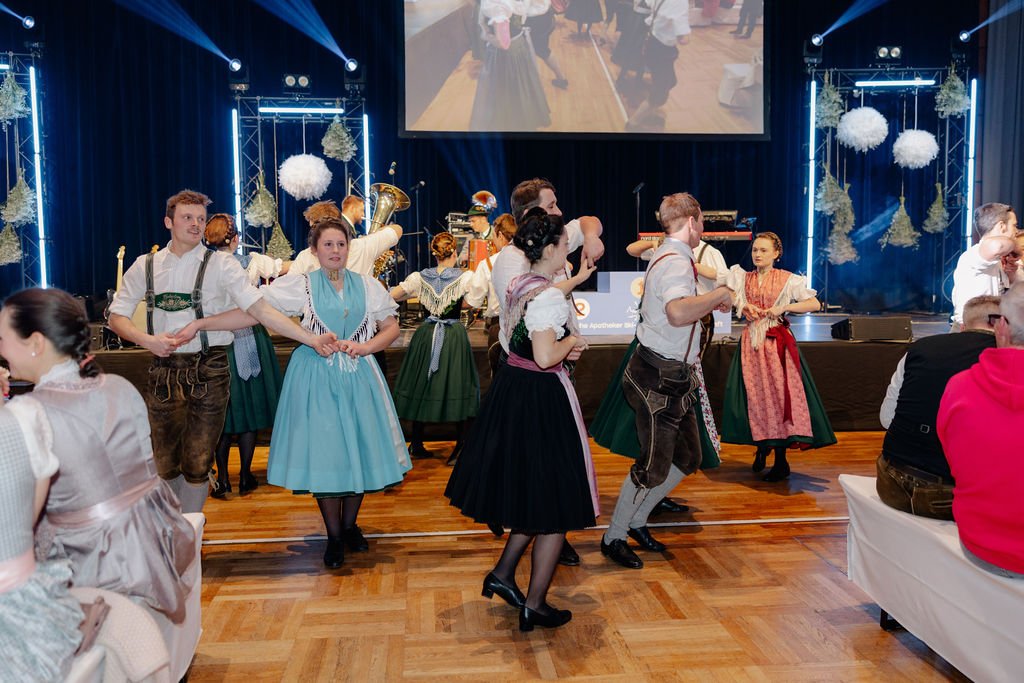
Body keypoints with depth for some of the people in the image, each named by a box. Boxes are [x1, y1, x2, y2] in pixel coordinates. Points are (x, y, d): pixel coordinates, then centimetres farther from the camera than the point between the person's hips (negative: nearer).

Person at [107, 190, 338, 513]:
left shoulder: (220, 264, -2)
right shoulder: (146, 266, 8)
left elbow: (261, 309, -9)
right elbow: (116, 317, 10)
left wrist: (311, 338, -19)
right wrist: (147, 340, -9)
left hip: (209, 371, -2)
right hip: (163, 371, 2)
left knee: (197, 465, 2)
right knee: (165, 465, 10)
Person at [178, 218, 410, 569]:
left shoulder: (368, 286, 6)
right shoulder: (300, 285, -1)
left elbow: (392, 327, 10)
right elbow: (252, 313, -7)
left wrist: (366, 346, -8)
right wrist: (200, 324, -14)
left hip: (358, 376, 2)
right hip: (317, 378, -2)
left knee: (359, 448, 4)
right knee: (323, 452, -1)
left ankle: (350, 524, 26)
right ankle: (334, 535, 16)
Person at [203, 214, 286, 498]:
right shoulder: (252, 262, -7)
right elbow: (288, 268, 7)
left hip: (216, 344, 1)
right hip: (249, 341, 0)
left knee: (221, 412, 10)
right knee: (249, 408, 10)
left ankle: (222, 479, 14)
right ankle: (245, 477, 17)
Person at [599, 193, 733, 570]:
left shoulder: (667, 256, 14)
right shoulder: (676, 262, -19)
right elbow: (678, 312, -41)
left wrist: (708, 304, 25)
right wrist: (719, 294, -26)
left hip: (671, 374, 10)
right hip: (659, 377, -10)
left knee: (687, 458, 16)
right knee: (654, 465, -2)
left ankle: (636, 520, 29)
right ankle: (613, 538, 14)